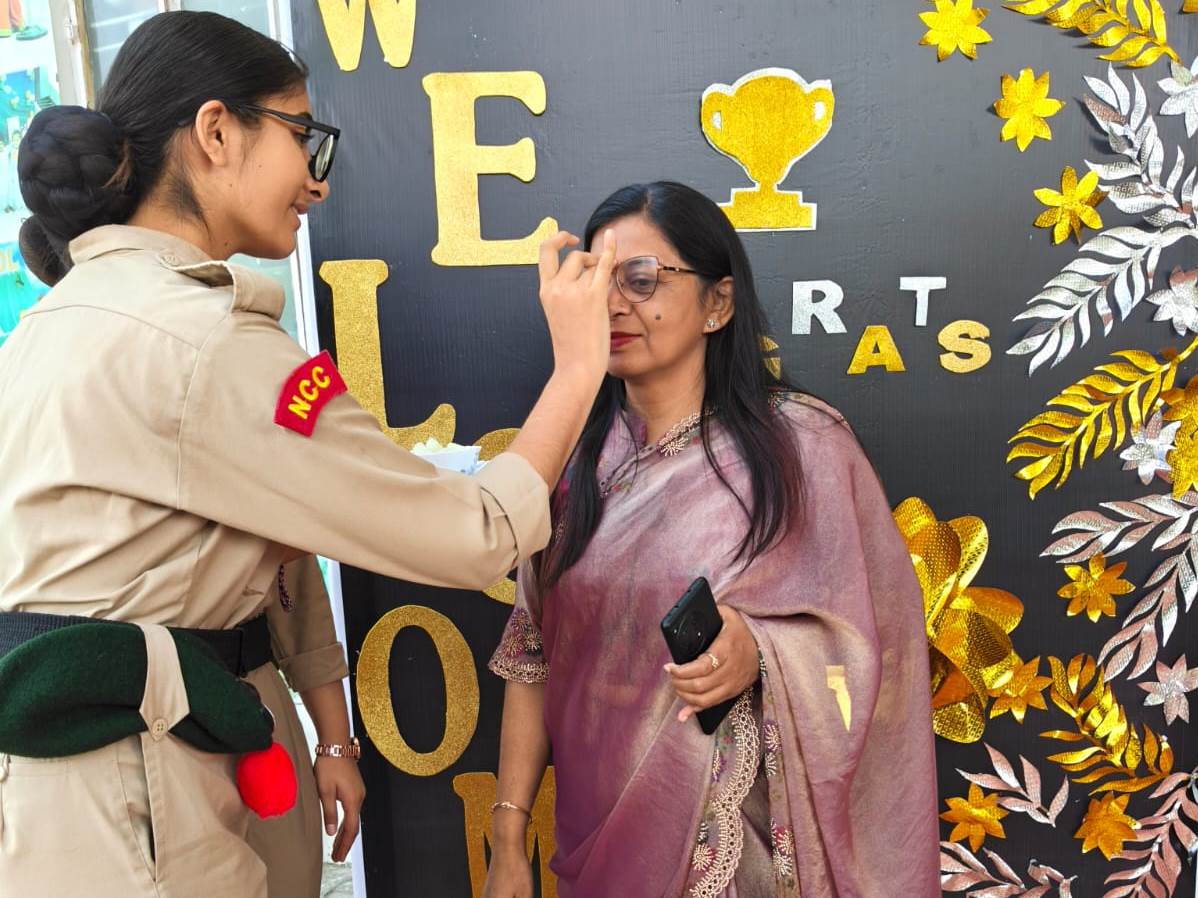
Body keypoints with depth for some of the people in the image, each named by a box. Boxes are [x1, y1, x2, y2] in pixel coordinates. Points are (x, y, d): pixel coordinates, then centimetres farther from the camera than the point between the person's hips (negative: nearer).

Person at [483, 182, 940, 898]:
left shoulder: (801, 443, -11)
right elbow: (533, 656, 1)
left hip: (750, 838, -3)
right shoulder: (575, 460, -1)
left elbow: (875, 640, -9)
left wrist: (758, 652, -29)